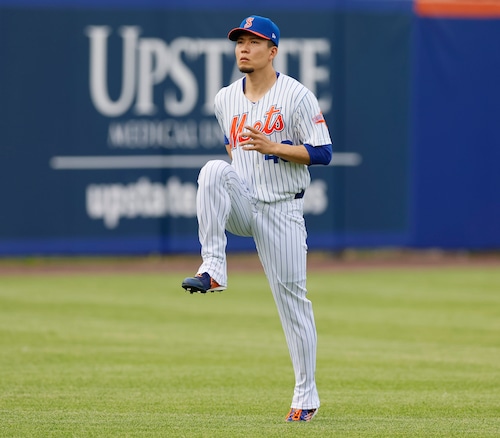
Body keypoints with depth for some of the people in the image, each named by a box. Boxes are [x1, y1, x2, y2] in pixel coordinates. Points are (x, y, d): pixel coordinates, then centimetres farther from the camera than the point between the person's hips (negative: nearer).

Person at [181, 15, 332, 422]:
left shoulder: (297, 96, -9)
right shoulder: (226, 99, 8)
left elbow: (323, 152, -12)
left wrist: (273, 147, -23)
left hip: (282, 210, -4)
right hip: (241, 204, 4)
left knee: (292, 297, -2)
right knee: (214, 170, -29)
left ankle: (307, 395, 8)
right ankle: (213, 269, -29)